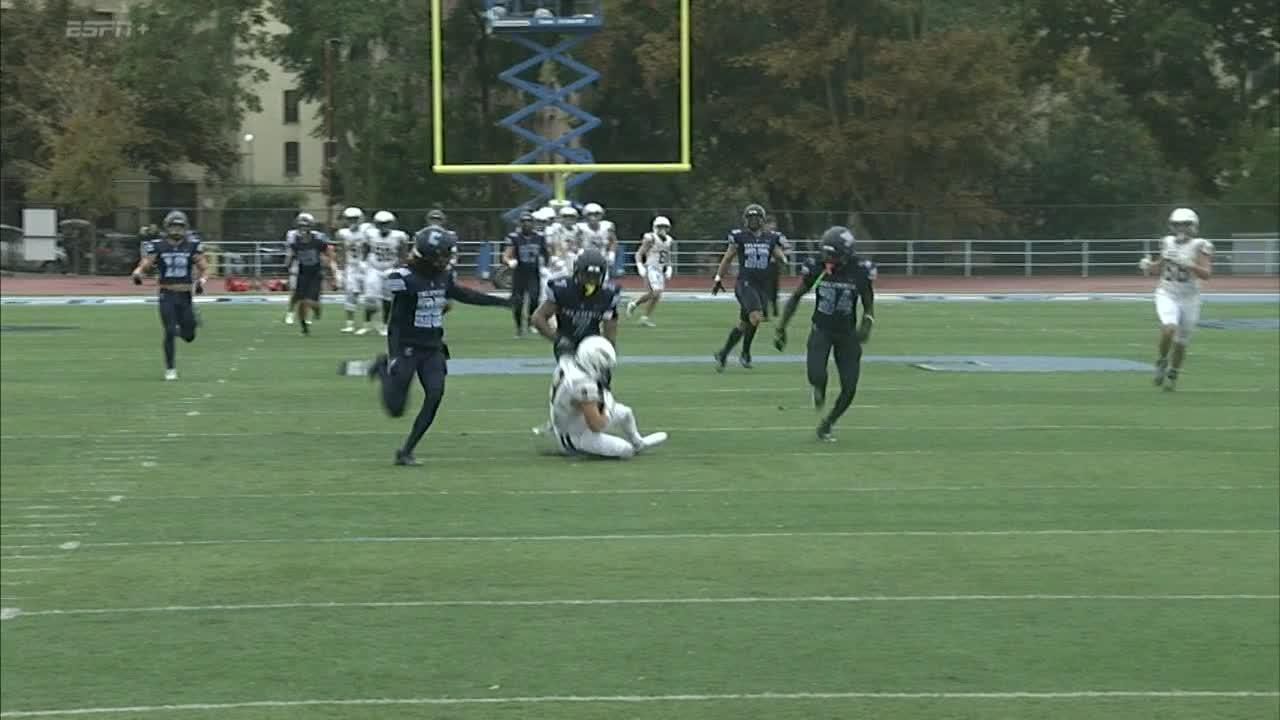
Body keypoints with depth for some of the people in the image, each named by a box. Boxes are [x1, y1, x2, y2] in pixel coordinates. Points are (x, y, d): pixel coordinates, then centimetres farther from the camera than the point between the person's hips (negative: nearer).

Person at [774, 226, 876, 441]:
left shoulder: (860, 271, -12)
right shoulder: (817, 268, -11)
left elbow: (868, 304, 2)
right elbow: (796, 296, 4)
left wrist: (867, 323, -19)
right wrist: (781, 327, 2)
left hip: (847, 334, 1)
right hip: (821, 330, -1)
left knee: (849, 388, -4)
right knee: (817, 376, -24)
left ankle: (826, 424, 23)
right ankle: (819, 389, 16)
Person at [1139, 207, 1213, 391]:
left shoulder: (1199, 246, -10)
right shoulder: (1168, 243, 2)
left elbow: (1207, 274, -20)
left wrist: (1188, 264, -33)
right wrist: (1149, 266, -3)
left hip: (1189, 299, -1)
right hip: (1167, 295, 1)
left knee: (1180, 342, 9)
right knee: (1169, 329, -25)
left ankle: (1173, 374, 32)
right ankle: (1161, 362, 1)